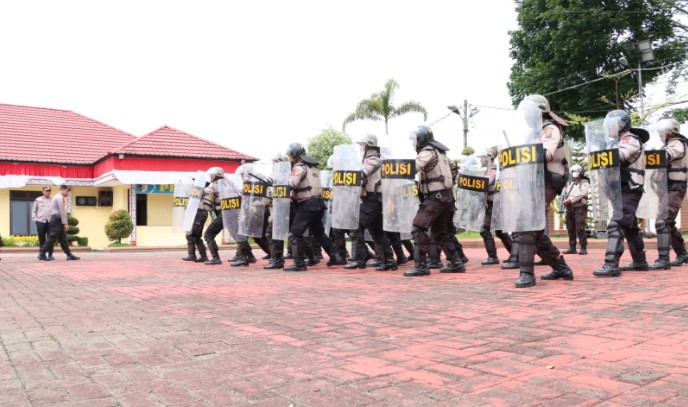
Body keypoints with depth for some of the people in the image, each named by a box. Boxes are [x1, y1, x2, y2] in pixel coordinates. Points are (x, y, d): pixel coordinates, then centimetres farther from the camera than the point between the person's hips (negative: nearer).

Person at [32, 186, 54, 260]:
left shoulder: (53, 200, 10)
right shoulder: (38, 200, 9)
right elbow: (33, 211, 12)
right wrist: (35, 219, 0)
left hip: (50, 222, 0)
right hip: (41, 221, 0)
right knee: (41, 239, 3)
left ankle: (50, 254, 3)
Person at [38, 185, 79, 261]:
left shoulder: (56, 197, 22)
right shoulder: (60, 198, -10)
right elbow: (62, 212, -16)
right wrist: (65, 223, -18)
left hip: (55, 220, 11)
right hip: (57, 220, -11)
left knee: (62, 238, 7)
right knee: (52, 238, -9)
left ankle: (69, 255, 7)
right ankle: (42, 254, -6)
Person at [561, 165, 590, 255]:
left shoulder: (584, 182, 6)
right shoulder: (569, 183, 21)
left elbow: (582, 193, -11)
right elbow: (563, 193, 12)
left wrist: (570, 199, -19)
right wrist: (564, 201, -9)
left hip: (579, 207, -5)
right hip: (569, 208, 5)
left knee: (580, 229, -12)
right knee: (570, 229, 5)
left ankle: (583, 248, -8)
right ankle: (572, 248, 10)